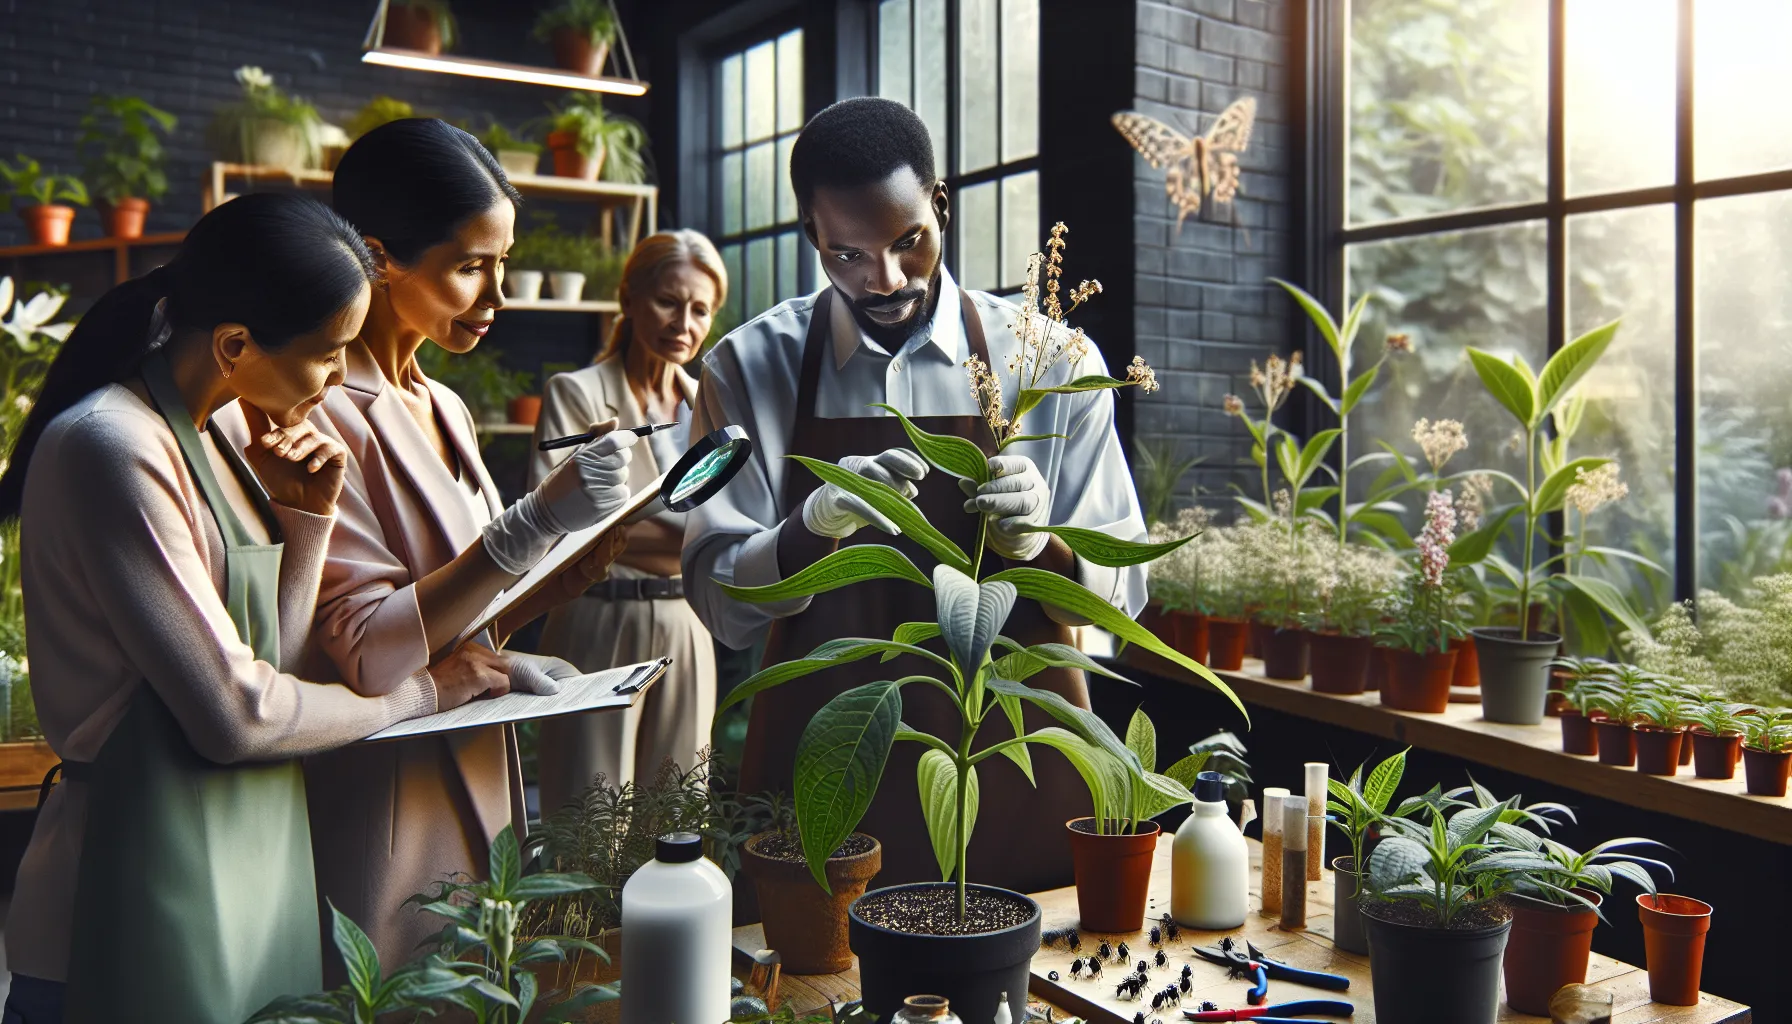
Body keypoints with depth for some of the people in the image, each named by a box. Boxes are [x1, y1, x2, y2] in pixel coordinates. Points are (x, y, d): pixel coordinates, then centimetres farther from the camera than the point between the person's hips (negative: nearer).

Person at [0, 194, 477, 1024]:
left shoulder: (206, 434, 7)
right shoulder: (115, 448, -19)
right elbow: (235, 714, -20)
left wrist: (306, 518, -4)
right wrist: (420, 695, -7)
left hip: (249, 858, 8)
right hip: (152, 894, -8)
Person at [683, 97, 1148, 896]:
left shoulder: (1051, 361, -2)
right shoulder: (749, 369, -2)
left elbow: (1123, 585, 2)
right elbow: (719, 603, -5)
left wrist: (1039, 544, -19)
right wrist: (814, 526, -23)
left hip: (1016, 776, 1)